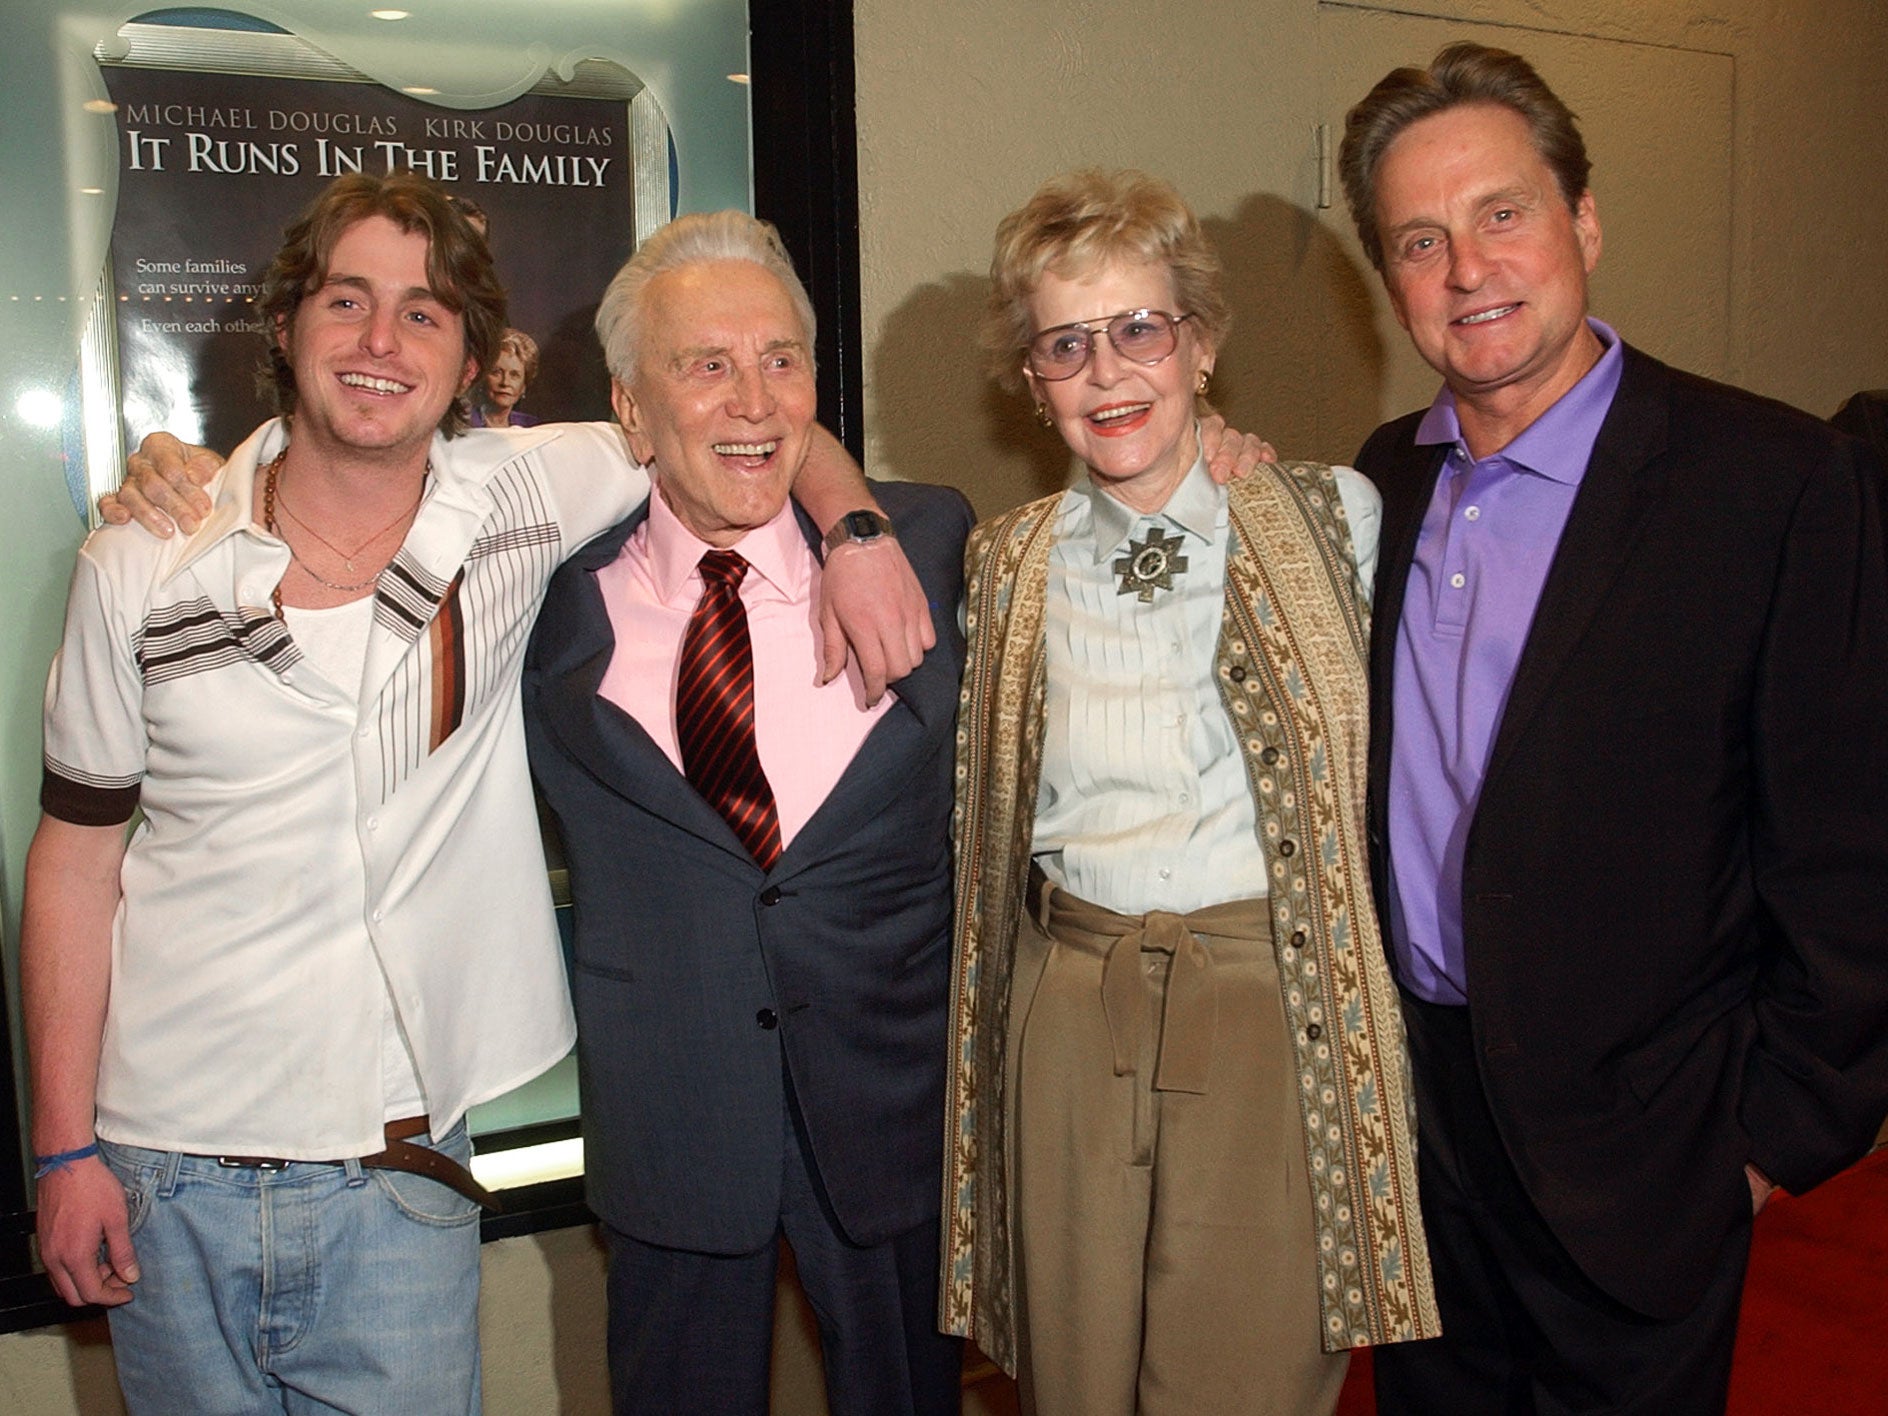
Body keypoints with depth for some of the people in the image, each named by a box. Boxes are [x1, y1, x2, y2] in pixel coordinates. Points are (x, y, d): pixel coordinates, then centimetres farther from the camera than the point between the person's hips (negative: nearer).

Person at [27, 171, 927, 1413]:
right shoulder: (142, 566, -4)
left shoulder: (515, 504, -5)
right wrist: (65, 1148, 0)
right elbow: (78, 857, 1)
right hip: (169, 1170, 1)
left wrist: (855, 528, -13)